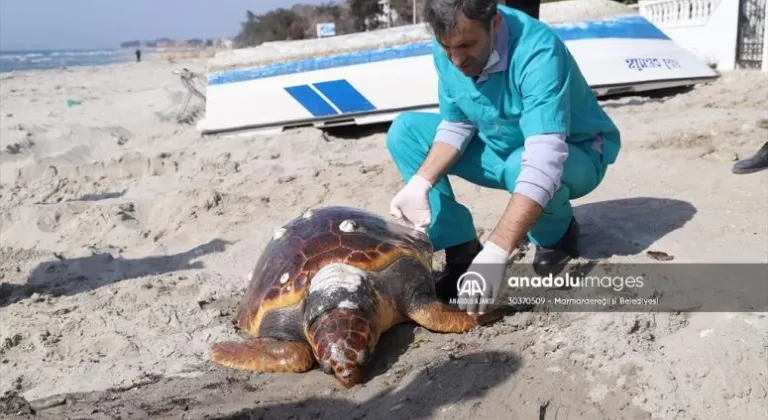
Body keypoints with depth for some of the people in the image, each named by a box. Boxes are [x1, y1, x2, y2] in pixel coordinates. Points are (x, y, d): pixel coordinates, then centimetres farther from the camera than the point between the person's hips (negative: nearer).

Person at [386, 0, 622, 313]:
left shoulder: (538, 52, -35)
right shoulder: (449, 49, -15)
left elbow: (544, 159, -45)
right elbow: (456, 125, -4)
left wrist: (495, 253, -52)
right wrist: (420, 184, -23)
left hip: (575, 156, -6)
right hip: (503, 149, 6)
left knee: (521, 168, -40)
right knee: (404, 130, -9)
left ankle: (558, 234, -5)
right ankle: (462, 251, -12)